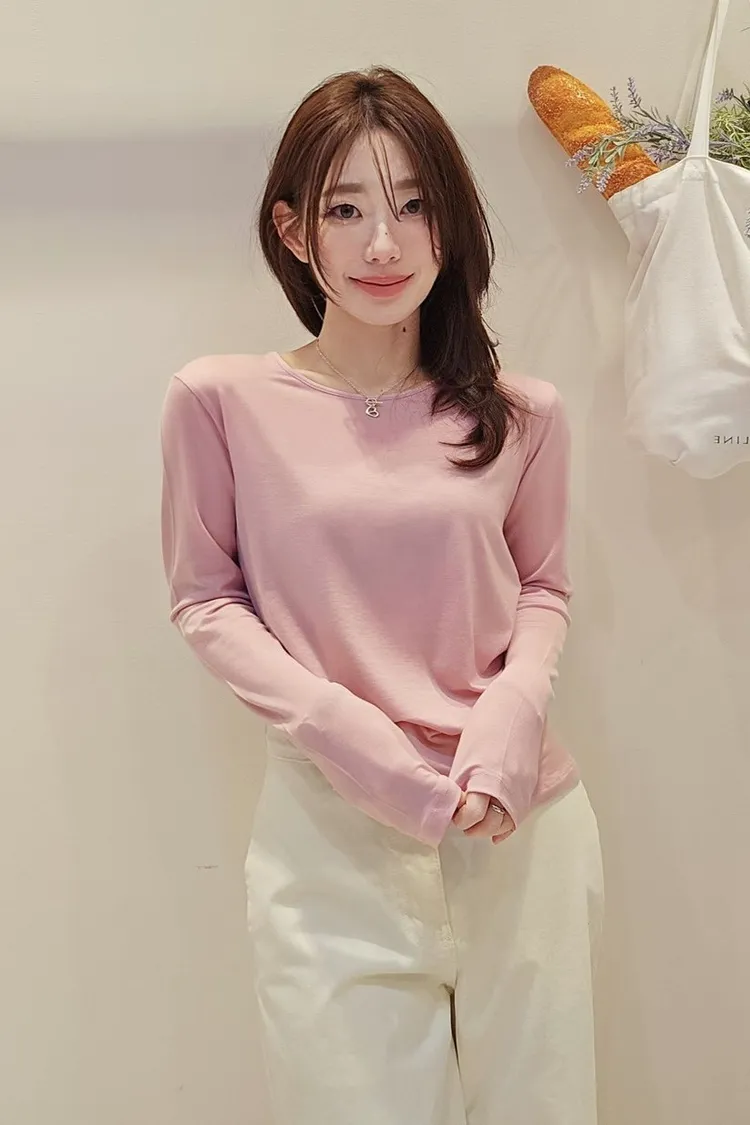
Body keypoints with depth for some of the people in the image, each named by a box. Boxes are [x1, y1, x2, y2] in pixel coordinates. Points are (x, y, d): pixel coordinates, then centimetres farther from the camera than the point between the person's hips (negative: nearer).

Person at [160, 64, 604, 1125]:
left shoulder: (520, 414, 0)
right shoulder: (221, 400, -6)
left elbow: (544, 586, 10)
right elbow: (206, 600, 0)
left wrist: (516, 703, -9)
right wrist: (337, 728, -13)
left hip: (525, 823, 3)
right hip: (332, 830, -2)